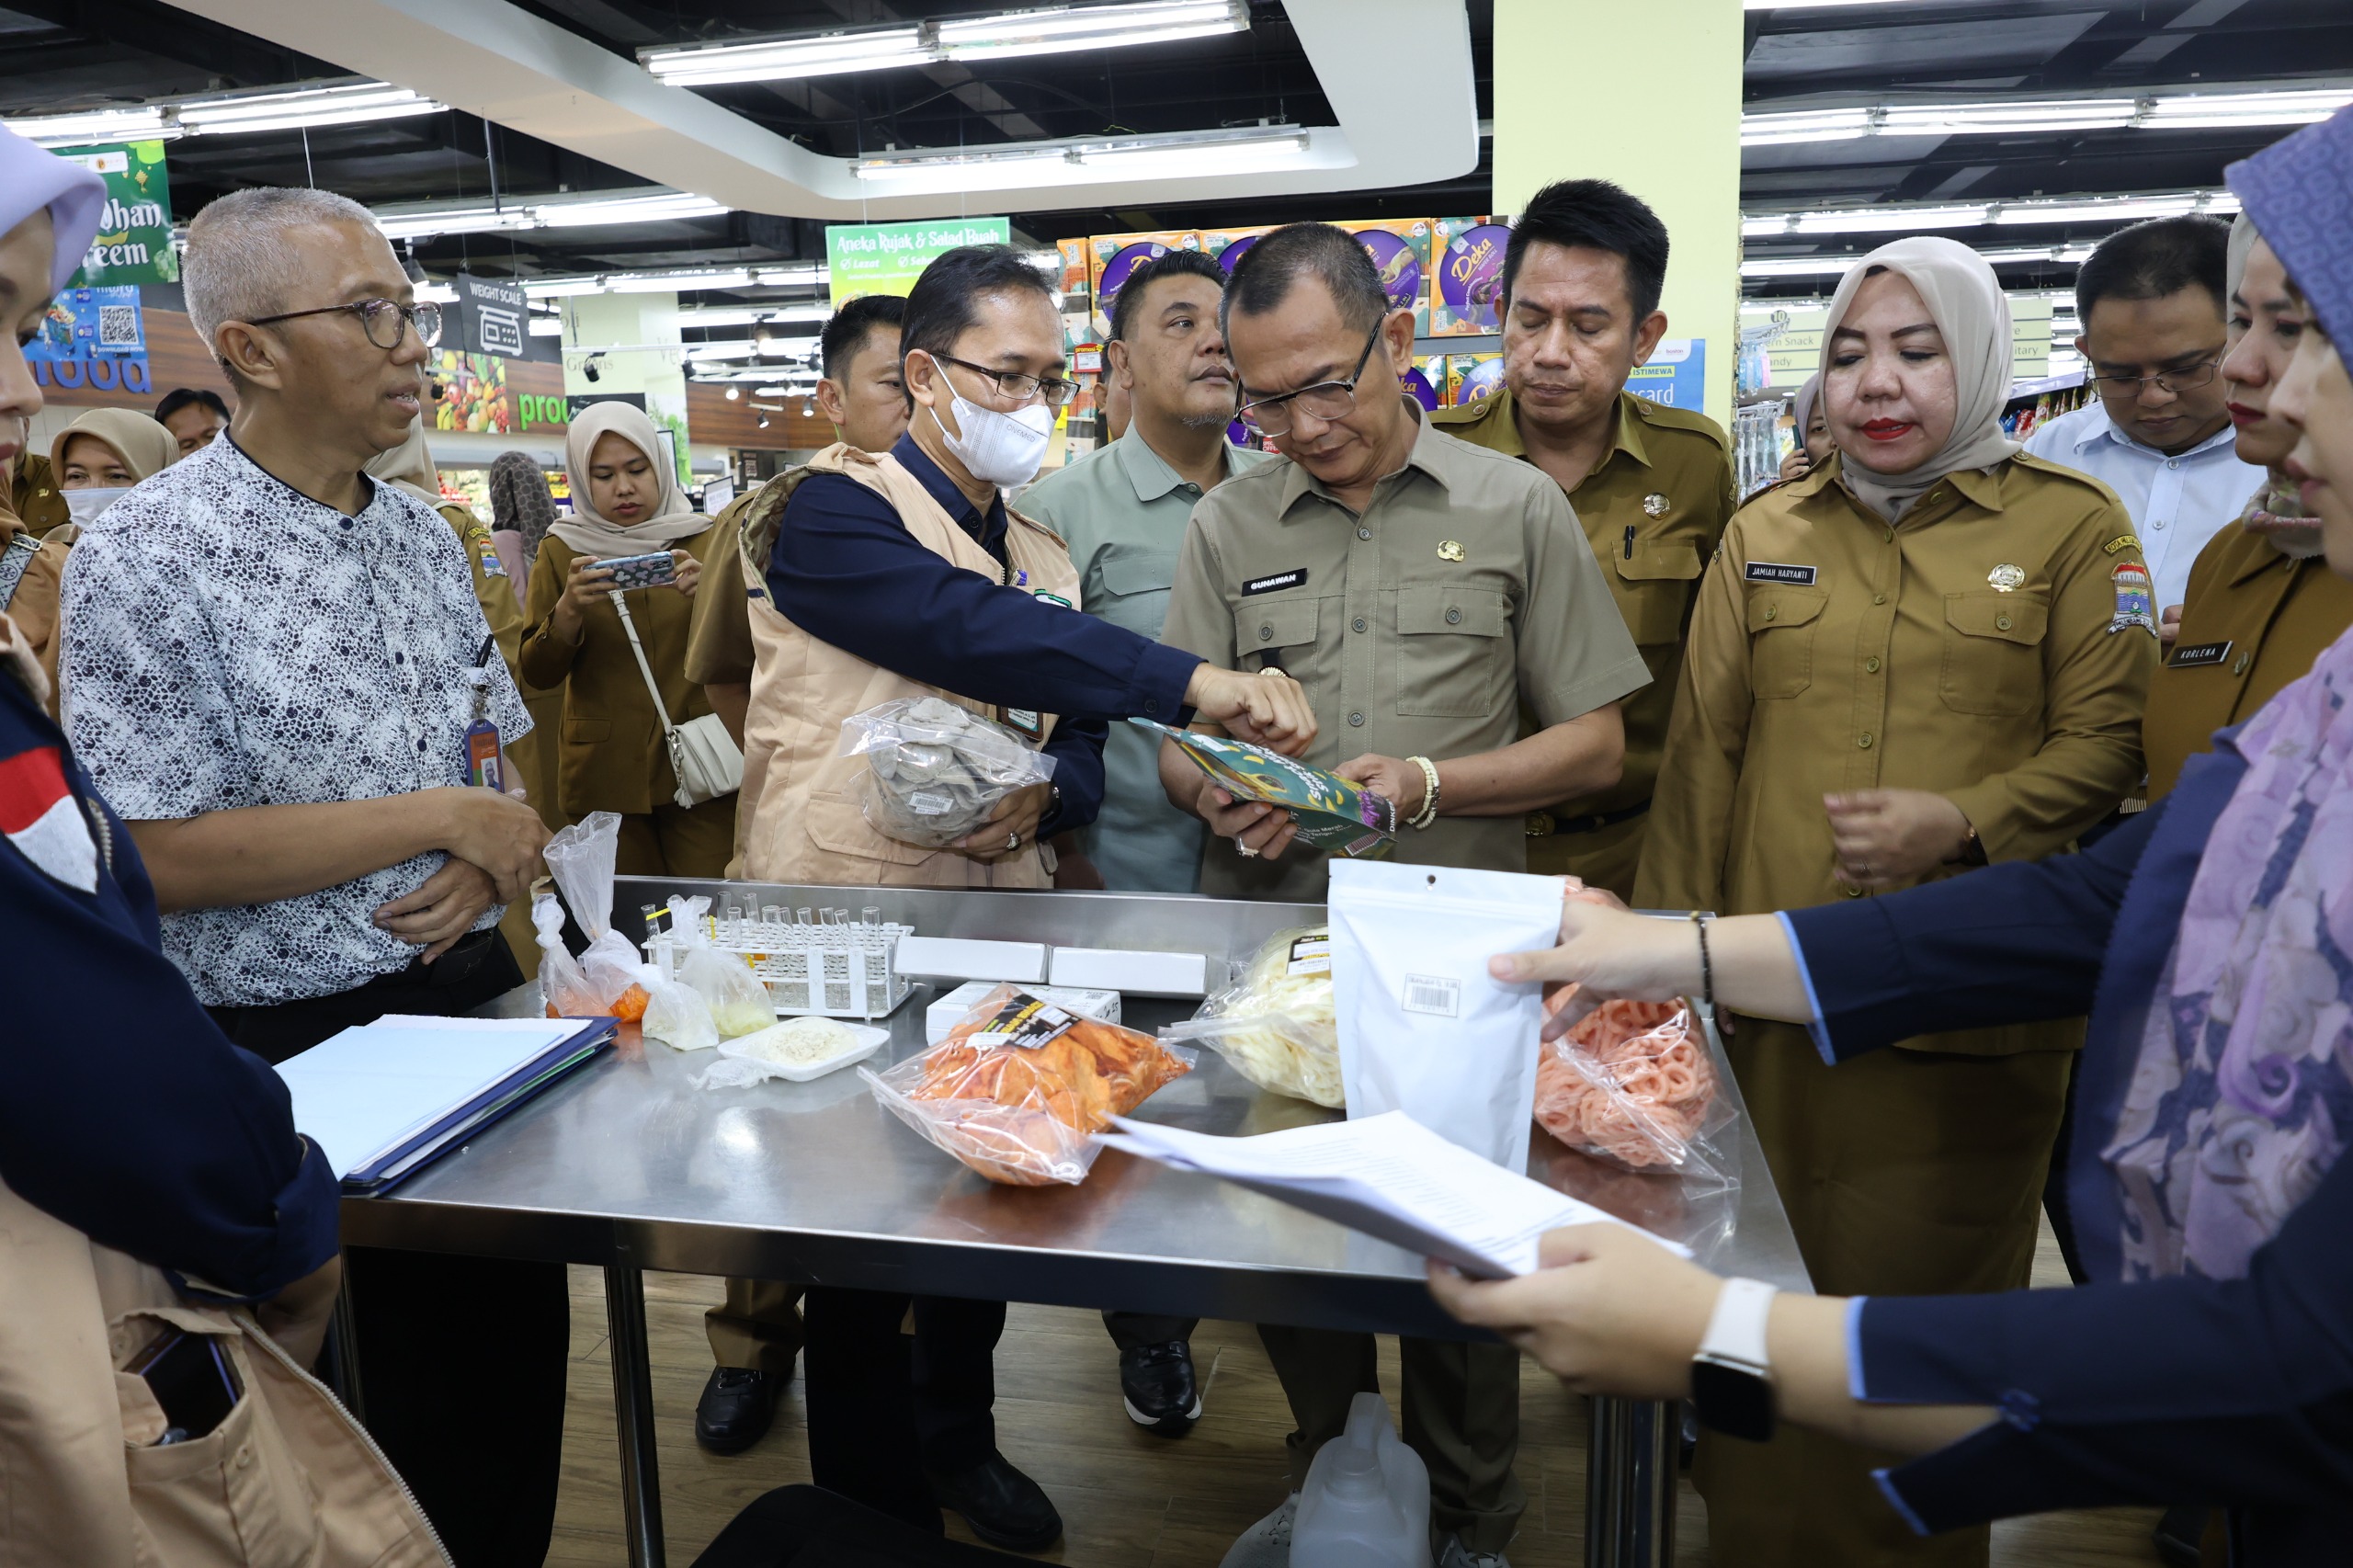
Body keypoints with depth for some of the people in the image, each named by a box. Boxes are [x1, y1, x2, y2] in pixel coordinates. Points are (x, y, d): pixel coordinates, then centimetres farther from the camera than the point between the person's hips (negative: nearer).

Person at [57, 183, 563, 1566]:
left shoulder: (424, 533, 6)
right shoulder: (147, 557, -13)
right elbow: (158, 857, -18)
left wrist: (489, 860, -7)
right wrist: (435, 818, -18)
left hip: (474, 995, 6)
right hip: (299, 1050, -6)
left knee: (522, 1335, 16)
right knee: (400, 1384, 8)